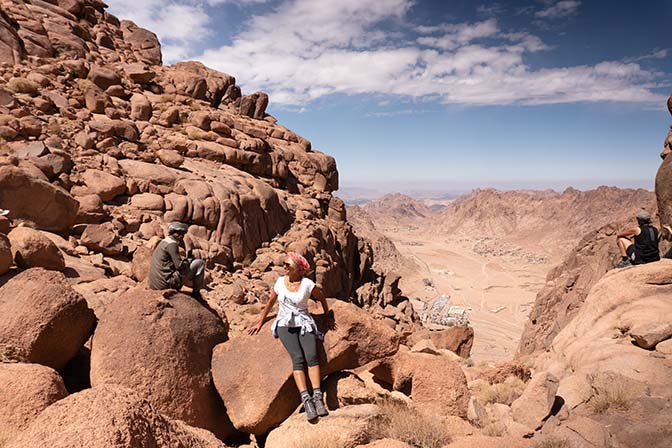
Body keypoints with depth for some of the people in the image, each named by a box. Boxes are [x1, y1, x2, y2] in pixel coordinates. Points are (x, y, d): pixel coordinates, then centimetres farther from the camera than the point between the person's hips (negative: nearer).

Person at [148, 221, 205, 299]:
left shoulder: (164, 242, 18)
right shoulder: (172, 244, -13)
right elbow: (180, 265, -20)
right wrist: (189, 259, -2)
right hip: (167, 283, -10)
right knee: (200, 263, -4)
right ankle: (196, 293, 4)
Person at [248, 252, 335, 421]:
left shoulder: (308, 284, -6)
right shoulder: (280, 282, 2)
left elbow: (322, 299, 12)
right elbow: (270, 302, 17)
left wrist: (328, 318, 19)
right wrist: (260, 323, 21)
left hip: (304, 323, 0)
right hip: (285, 325, 0)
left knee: (312, 356, -25)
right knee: (298, 358, -23)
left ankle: (318, 397, -28)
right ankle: (306, 400, -29)